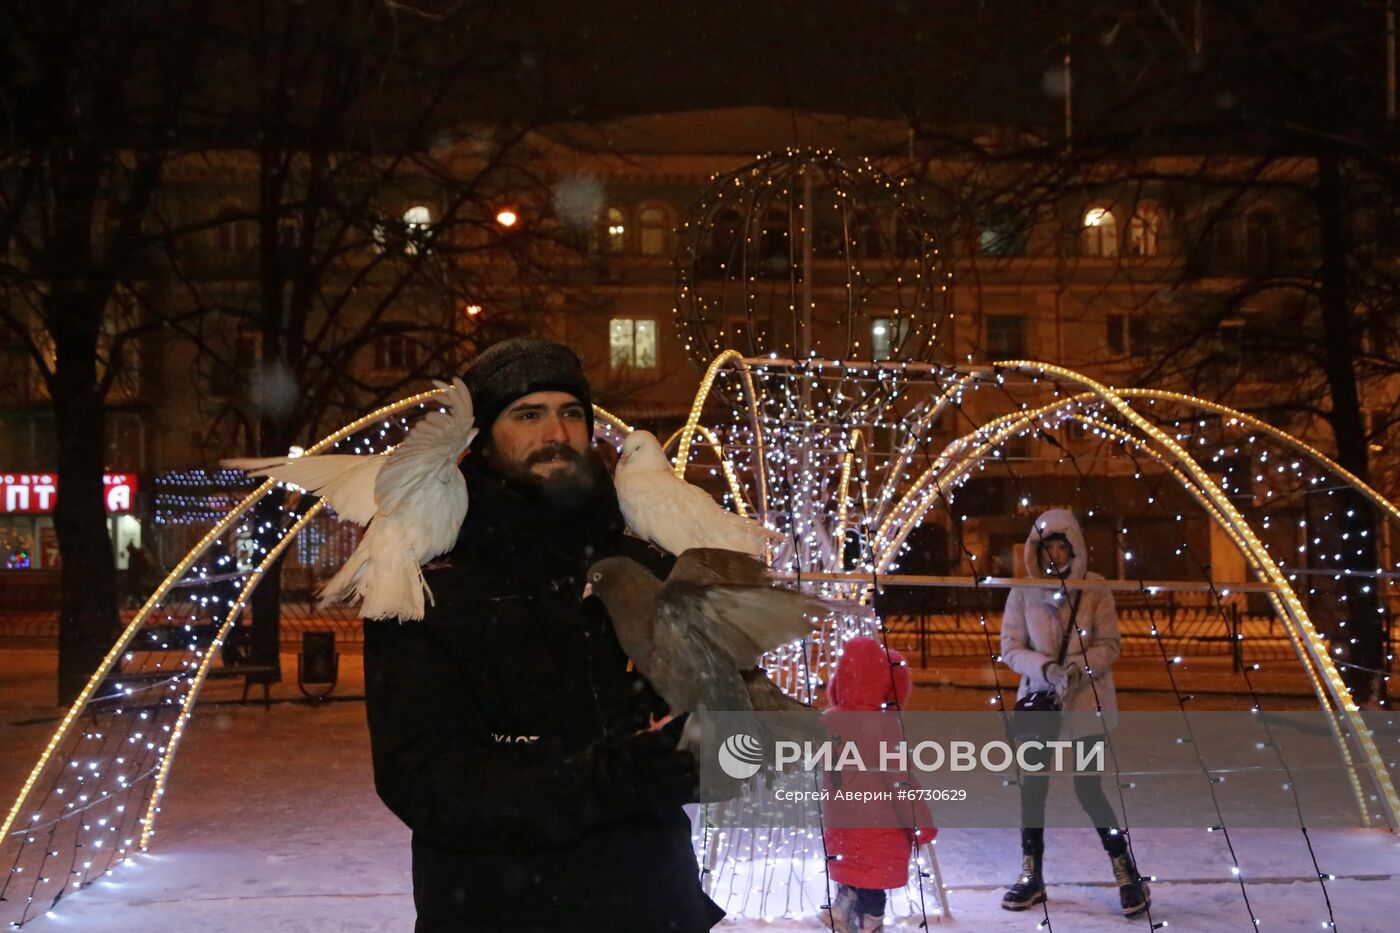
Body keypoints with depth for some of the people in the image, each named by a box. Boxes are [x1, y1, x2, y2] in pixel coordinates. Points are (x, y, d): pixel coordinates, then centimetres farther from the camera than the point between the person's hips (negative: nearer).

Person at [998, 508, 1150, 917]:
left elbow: (1109, 645, -5)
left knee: (1088, 788, -3)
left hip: (1086, 701, -2)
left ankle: (1127, 873, 13)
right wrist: (1044, 667, -19)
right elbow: (1011, 647, -2)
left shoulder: (1095, 589, -7)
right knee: (1032, 786, 5)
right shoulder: (1024, 592, -4)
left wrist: (1077, 668, -22)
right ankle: (1031, 875, 21)